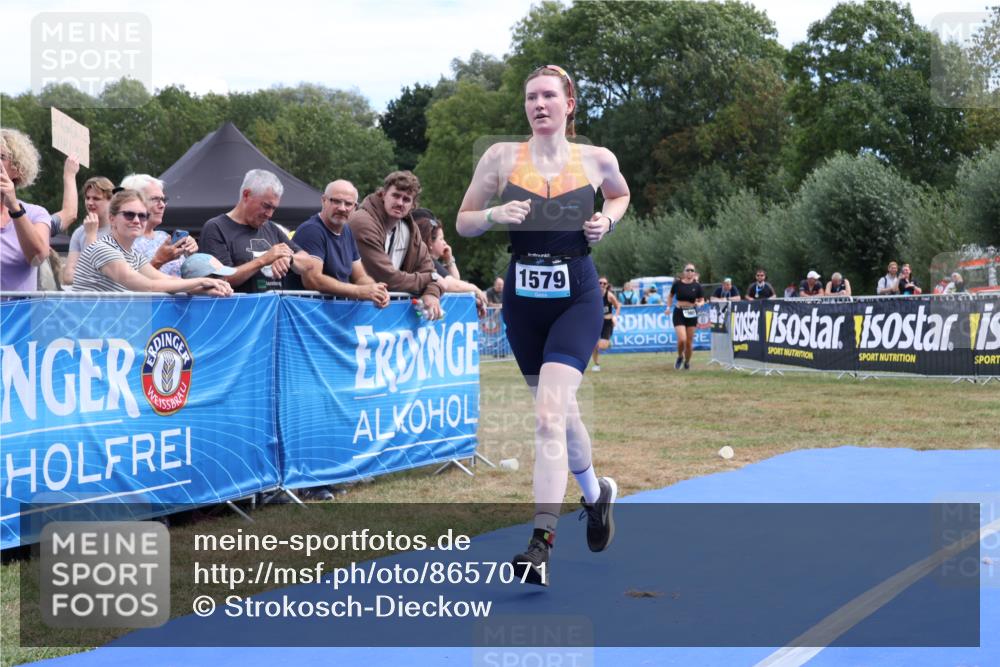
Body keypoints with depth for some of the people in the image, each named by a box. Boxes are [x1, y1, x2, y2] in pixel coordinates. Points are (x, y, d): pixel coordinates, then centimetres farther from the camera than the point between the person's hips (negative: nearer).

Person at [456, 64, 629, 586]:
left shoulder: (597, 160, 0)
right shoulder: (501, 157, -1)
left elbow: (621, 195, 21)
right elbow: (463, 223, 4)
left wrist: (607, 220, 0)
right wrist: (496, 215, -16)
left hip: (577, 296, -3)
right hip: (523, 298, 3)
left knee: (549, 414, -18)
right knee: (560, 411, 15)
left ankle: (542, 541, -17)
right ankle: (595, 493, 44)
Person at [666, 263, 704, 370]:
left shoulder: (697, 286, -2)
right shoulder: (677, 283, -3)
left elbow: (702, 300, 5)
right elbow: (670, 296, 13)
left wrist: (699, 304, -17)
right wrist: (668, 307, 0)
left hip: (691, 314, 1)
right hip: (679, 313, -1)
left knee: (689, 342, 5)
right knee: (682, 339, -17)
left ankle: (687, 362, 29)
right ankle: (680, 357, 14)